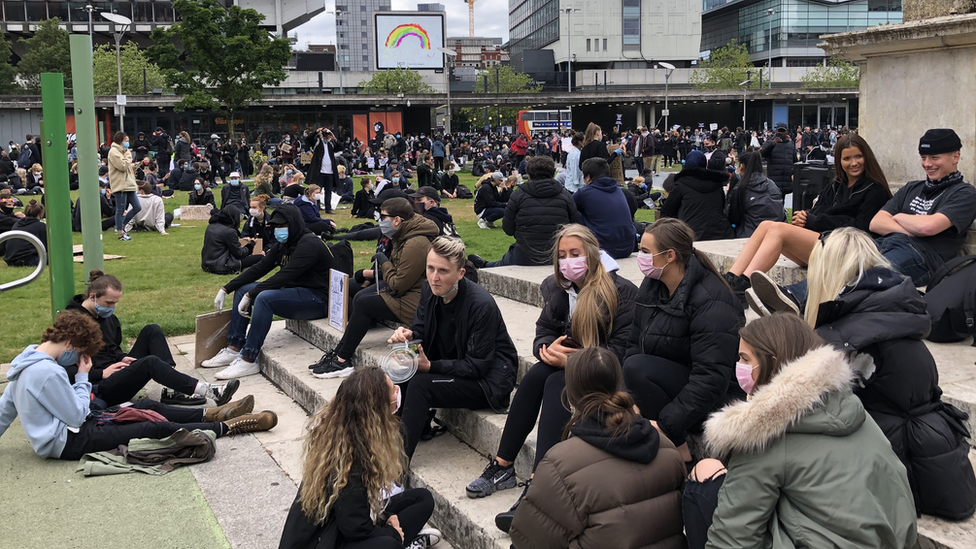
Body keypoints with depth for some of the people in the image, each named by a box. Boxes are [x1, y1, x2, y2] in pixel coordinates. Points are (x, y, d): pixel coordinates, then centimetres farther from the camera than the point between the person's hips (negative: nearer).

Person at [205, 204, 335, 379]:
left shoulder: (309, 244, -18)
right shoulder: (283, 245, 10)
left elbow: (284, 276, -26)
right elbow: (259, 268, 9)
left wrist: (250, 296, -26)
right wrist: (226, 289, 3)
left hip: (316, 300, -10)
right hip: (294, 291, 10)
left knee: (265, 298, -32)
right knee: (242, 289, 8)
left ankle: (248, 360, -27)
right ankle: (234, 350, 3)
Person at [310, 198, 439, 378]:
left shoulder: (415, 244, -26)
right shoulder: (405, 234, 6)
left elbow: (398, 284, -23)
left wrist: (383, 261, -9)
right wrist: (371, 273, 7)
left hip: (414, 301, -11)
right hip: (405, 288, 11)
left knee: (363, 304, -11)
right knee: (360, 297, 2)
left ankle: (341, 362, -1)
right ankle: (339, 352, 4)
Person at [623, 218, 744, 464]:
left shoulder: (711, 302, -23)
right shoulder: (651, 287, 3)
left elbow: (712, 377, -28)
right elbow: (635, 345, 2)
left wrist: (665, 424, -29)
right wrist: (632, 403, -11)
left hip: (714, 402, -8)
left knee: (637, 367, -28)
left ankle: (681, 453, -15)